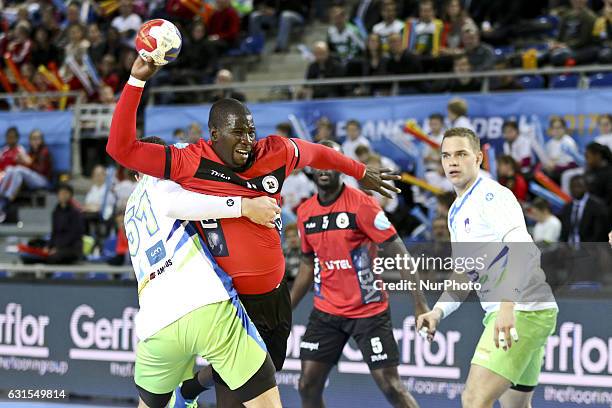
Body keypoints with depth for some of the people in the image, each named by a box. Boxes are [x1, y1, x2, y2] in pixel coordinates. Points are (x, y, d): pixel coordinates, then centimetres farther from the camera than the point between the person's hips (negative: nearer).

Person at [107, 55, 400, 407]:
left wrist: (362, 173, 33)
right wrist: (137, 81, -21)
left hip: (275, 296, 5)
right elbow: (121, 147, -14)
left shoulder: (276, 153, -1)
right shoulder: (190, 163, -11)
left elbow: (318, 153, 20)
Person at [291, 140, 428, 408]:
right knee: (308, 386, 1)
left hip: (369, 311, -5)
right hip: (326, 312, 5)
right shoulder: (305, 212, 4)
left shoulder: (361, 204, -13)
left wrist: (420, 304, -20)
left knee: (390, 386, -7)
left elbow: (398, 253, -14)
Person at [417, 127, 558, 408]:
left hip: (524, 310, -10)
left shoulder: (492, 195, -10)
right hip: (503, 313, 10)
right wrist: (438, 312, 9)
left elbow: (521, 248, -25)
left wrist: (507, 306, -36)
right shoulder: (456, 212, 20)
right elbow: (463, 275, 26)